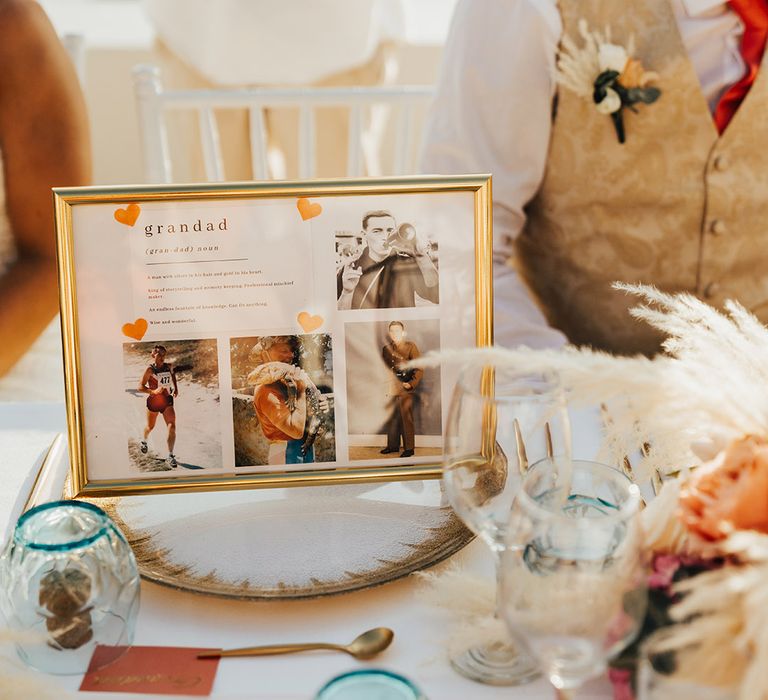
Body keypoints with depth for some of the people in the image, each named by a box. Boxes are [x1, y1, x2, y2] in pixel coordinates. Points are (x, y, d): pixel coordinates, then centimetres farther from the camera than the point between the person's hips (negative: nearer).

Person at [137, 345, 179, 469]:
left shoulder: (168, 367, -2)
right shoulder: (150, 369, -15)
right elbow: (140, 387, -17)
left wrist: (176, 388, 18)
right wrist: (153, 391, -31)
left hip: (167, 400, 2)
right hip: (153, 401, -2)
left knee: (172, 427, -15)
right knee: (150, 426, 19)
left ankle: (170, 456, -12)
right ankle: (144, 442, 54)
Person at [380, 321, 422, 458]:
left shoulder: (410, 346, -1)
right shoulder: (386, 348, 14)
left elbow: (419, 368, -3)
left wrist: (411, 384, -13)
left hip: (405, 389, -5)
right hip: (390, 389, 5)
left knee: (406, 419, -4)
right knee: (391, 418, 10)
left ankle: (409, 448, 2)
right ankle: (393, 445, 21)